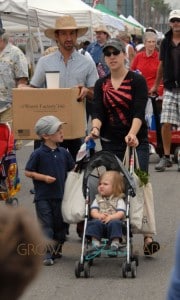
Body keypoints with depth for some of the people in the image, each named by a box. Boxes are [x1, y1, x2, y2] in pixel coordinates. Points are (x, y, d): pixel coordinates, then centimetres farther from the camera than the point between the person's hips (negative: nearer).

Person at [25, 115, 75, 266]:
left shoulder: (63, 152, 5)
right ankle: (47, 254, -5)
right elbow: (28, 172, -6)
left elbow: (72, 169, 17)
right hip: (43, 197, -5)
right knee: (46, 225, -5)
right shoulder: (38, 154, -10)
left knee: (60, 224, 14)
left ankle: (57, 248, 31)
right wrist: (44, 177, -16)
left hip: (60, 195, 5)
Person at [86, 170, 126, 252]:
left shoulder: (119, 200, 12)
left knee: (115, 223, -35)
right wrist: (99, 216, -16)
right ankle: (95, 241, -34)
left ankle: (115, 242, -38)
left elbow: (121, 213, -3)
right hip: (99, 220, 2)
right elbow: (93, 211, 8)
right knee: (94, 223, -31)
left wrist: (111, 217, -21)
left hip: (113, 220, -2)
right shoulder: (98, 199, 21)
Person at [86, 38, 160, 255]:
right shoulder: (101, 84, 9)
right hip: (110, 142, 3)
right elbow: (97, 111, 0)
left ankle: (148, 235, -9)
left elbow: (139, 112, -14)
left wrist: (132, 133, -31)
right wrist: (95, 128, -22)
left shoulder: (137, 81, -3)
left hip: (136, 142, -3)